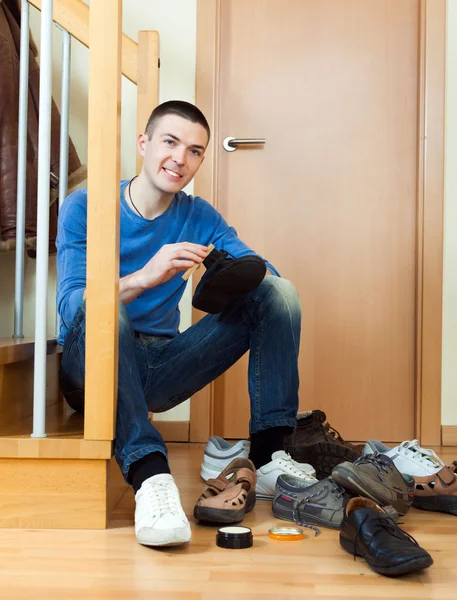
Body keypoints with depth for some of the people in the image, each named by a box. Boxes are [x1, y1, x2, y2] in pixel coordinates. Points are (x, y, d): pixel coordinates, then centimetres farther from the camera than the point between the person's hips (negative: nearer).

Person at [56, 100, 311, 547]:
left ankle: (269, 454, -19)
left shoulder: (200, 218, 5)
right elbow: (70, 305, -19)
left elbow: (266, 271, -6)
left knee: (280, 292, -9)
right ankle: (149, 474, -43)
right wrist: (144, 277, -36)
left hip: (161, 371, 4)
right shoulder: (85, 208, -6)